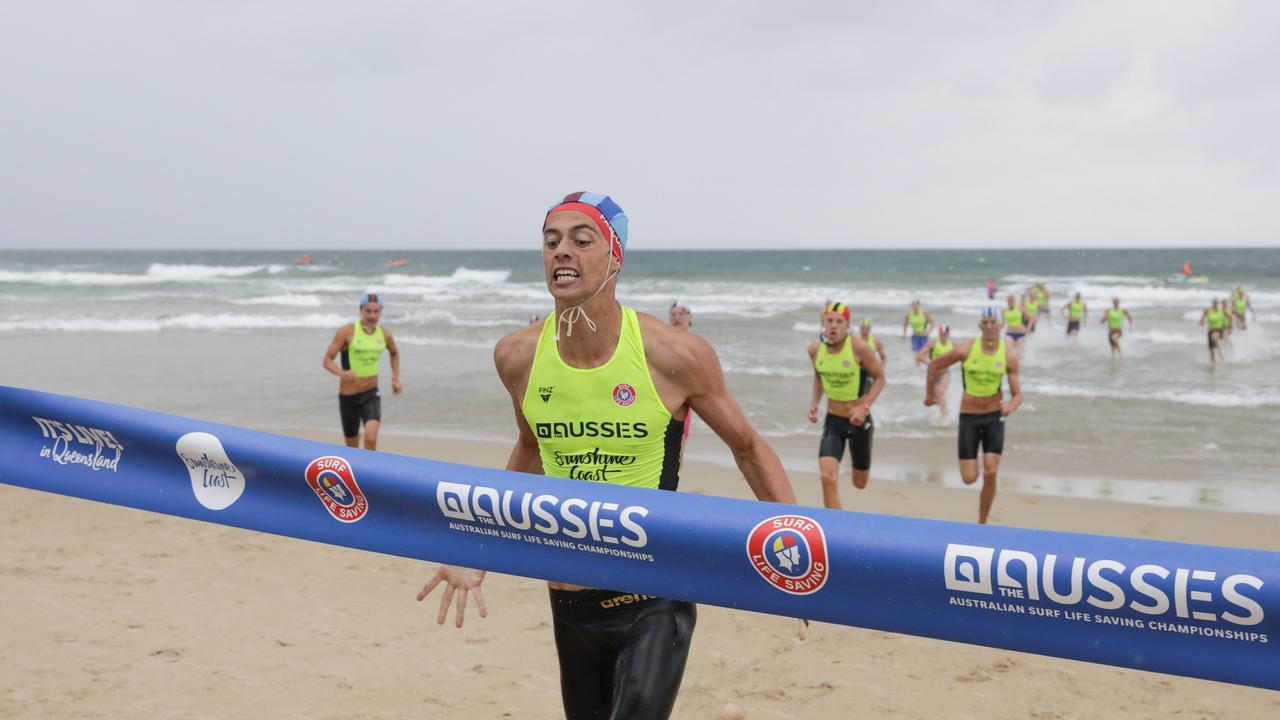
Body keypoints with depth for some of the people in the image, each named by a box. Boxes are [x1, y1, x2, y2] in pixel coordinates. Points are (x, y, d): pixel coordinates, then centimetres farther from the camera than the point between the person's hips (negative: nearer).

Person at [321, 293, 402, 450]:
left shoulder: (385, 334, -1)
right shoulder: (347, 332, -13)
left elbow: (394, 354, 22)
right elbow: (327, 360, -15)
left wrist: (396, 379, 11)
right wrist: (342, 373, -35)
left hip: (371, 395, 1)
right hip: (348, 396, -1)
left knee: (371, 440, -23)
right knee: (352, 447, 13)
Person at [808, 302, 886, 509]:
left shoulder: (859, 348, -20)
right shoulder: (815, 349, -7)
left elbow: (880, 378, -10)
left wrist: (865, 407, -22)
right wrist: (815, 402, -2)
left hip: (859, 421, -2)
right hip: (832, 421, 2)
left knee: (860, 484, 16)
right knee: (828, 478, -20)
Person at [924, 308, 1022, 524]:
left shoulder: (1009, 357, -8)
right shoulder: (965, 350, -13)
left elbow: (1017, 394, -4)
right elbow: (934, 365, 2)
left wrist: (1011, 407, -27)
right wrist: (929, 394, 11)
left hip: (994, 417, 1)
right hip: (968, 417, 0)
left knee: (990, 475, -11)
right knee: (969, 479, -2)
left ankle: (982, 523, 8)